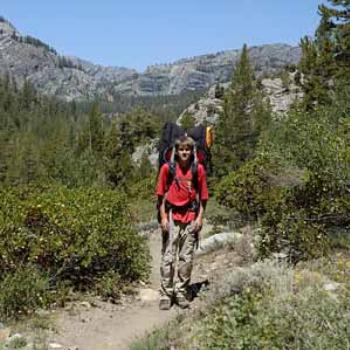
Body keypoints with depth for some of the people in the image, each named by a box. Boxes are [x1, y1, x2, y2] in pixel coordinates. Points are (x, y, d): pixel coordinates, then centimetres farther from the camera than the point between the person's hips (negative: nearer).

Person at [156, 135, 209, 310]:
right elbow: (161, 194, 3)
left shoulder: (198, 169, 3)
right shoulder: (167, 168, -1)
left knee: (187, 258, 6)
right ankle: (165, 294, 7)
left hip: (190, 217, 2)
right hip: (171, 217, -1)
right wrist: (163, 217, -3)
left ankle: (181, 292, 17)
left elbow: (202, 195, 7)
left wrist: (200, 217, 0)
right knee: (168, 257, 0)